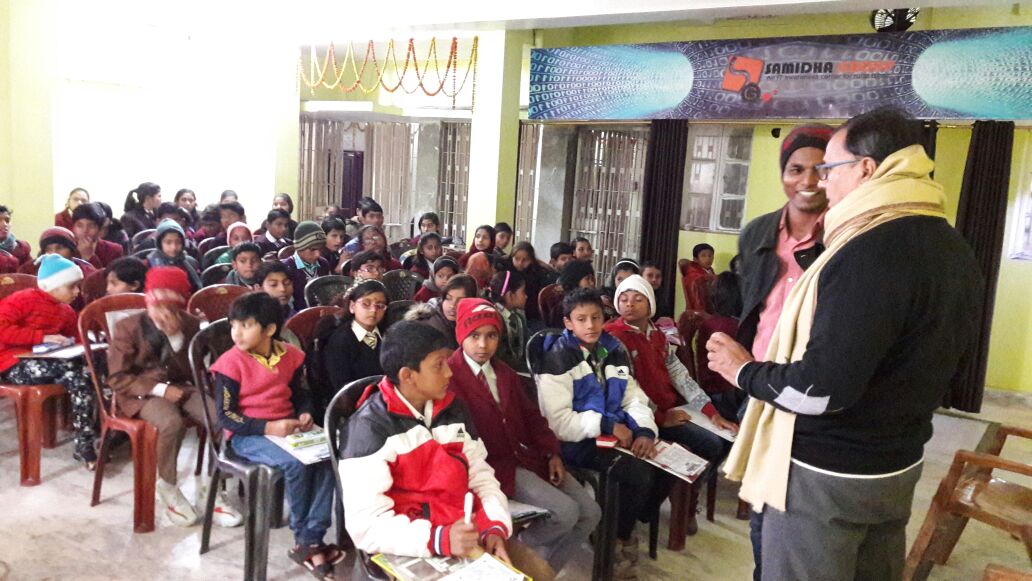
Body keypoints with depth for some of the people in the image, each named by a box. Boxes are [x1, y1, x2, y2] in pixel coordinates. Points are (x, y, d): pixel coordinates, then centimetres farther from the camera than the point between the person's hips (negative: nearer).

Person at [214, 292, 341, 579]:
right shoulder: (231, 363, -11)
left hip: (287, 428, 5)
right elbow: (226, 416, -12)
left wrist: (305, 414, -4)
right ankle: (302, 537, -7)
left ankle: (310, 542, -17)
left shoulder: (290, 355, 3)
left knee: (326, 457, -23)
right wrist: (267, 428, -23)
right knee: (296, 463, -31)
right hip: (248, 434, -4)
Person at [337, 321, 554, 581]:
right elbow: (367, 525, -17)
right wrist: (440, 539, -28)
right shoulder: (369, 427, -12)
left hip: (469, 532, 6)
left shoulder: (453, 408, 8)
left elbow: (481, 477, 10)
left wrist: (494, 527, -8)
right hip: (413, 550, -6)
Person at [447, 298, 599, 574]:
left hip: (525, 456, 8)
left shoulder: (505, 372, 17)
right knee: (565, 512, -23)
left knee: (590, 513, 1)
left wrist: (552, 453, 3)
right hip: (490, 465, -8)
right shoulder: (449, 376, -11)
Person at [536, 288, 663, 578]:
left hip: (618, 434, 7)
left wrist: (646, 431, -12)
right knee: (640, 473, -25)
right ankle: (618, 540, 3)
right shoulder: (557, 358, -9)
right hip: (578, 442, -7)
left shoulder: (614, 351, 12)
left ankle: (629, 523, 14)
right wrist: (608, 425, -18)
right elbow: (559, 421, -16)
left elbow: (635, 398, 8)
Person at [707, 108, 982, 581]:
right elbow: (950, 374, 14)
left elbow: (822, 389, -29)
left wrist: (744, 371, -13)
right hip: (898, 466, 9)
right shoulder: (955, 251, 5)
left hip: (825, 474, -9)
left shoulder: (870, 252, -26)